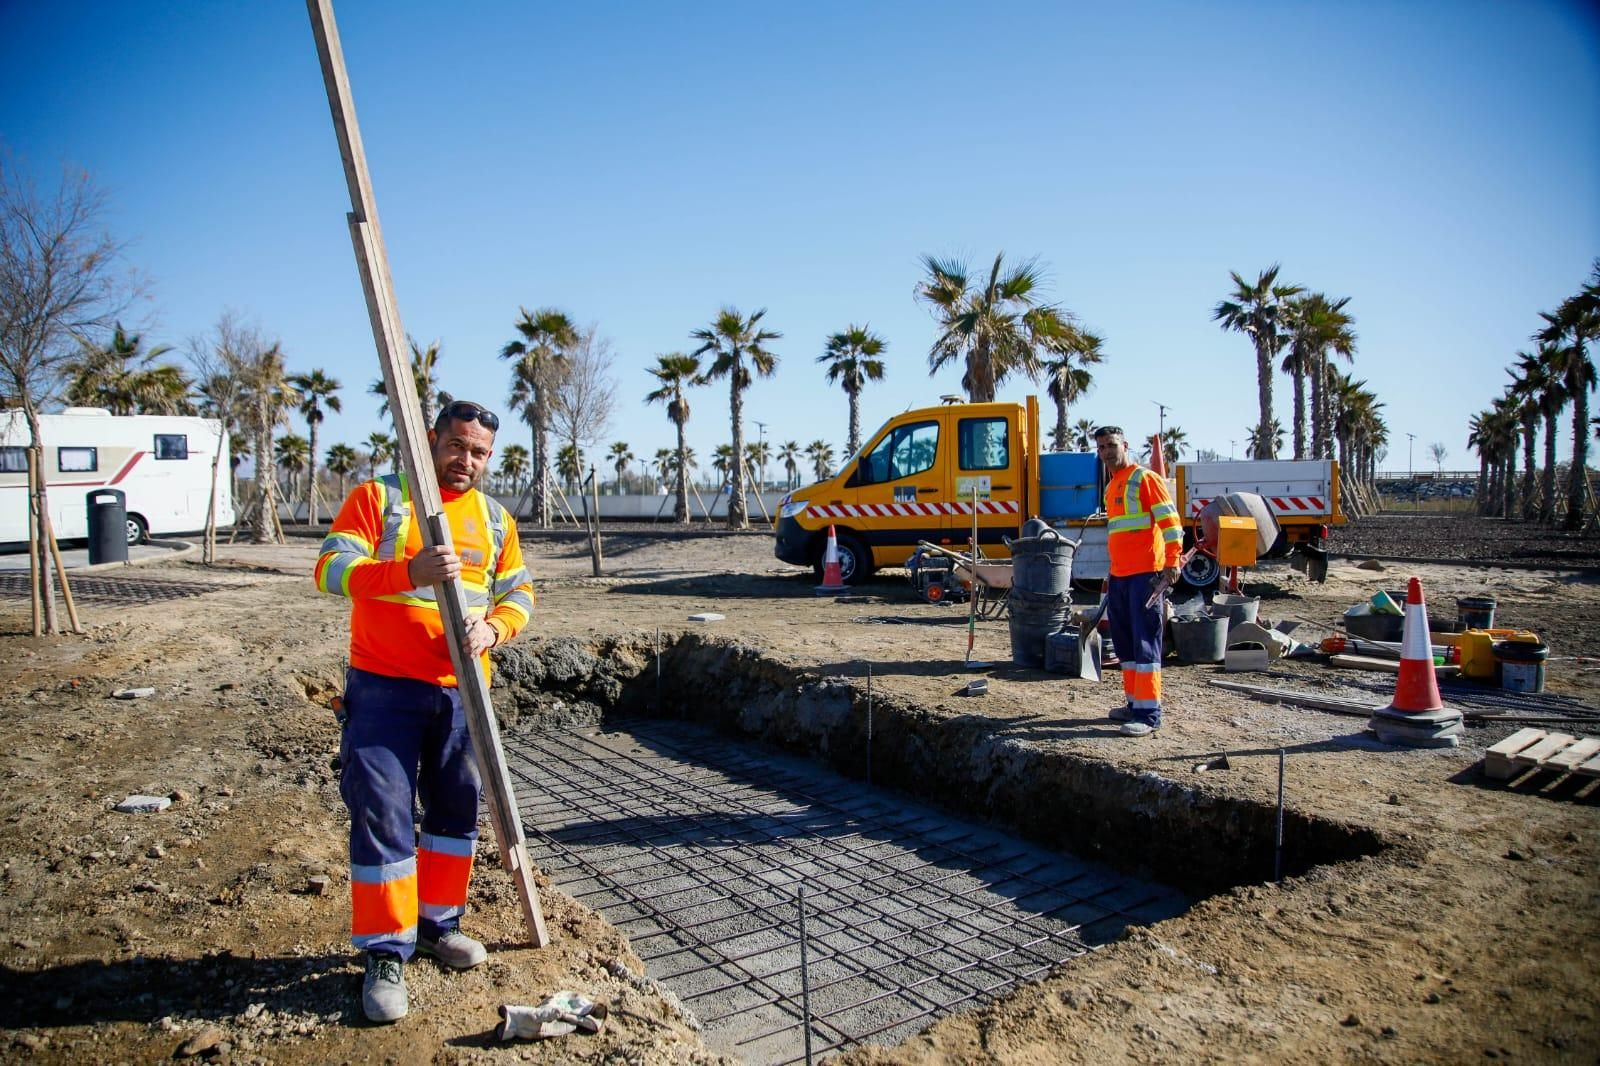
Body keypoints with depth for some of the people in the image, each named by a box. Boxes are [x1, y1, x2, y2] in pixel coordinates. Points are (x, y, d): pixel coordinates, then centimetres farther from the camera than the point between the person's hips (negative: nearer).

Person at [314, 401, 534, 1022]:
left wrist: (493, 628, -11)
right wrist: (409, 571, -30)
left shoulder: (495, 519, 10)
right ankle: (386, 954, 11)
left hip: (462, 690, 5)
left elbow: (518, 593, 11)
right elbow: (331, 569, -13)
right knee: (382, 817, -2)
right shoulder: (378, 497, -3)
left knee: (457, 809, 14)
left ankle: (439, 923, 33)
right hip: (384, 688, -4)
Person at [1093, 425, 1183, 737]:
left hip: (1146, 574, -9)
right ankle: (1135, 702, 22)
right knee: (1124, 644, 12)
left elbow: (1169, 519, -12)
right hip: (1119, 576, 9)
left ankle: (1149, 714, -6)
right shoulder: (1111, 488, 19)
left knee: (1145, 643, -8)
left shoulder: (1145, 478, -6)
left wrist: (1172, 561, -19)